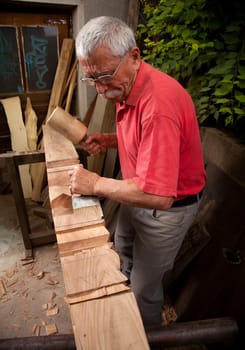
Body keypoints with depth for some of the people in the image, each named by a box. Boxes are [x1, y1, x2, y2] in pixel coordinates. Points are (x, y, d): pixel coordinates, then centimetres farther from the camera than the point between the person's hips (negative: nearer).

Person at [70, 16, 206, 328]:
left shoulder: (158, 105, -35)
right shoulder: (126, 88, -4)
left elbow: (157, 196, -37)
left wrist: (96, 184, -26)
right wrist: (109, 140, -4)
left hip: (168, 207, -9)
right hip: (139, 193, 9)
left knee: (144, 288, 12)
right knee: (122, 252, 30)